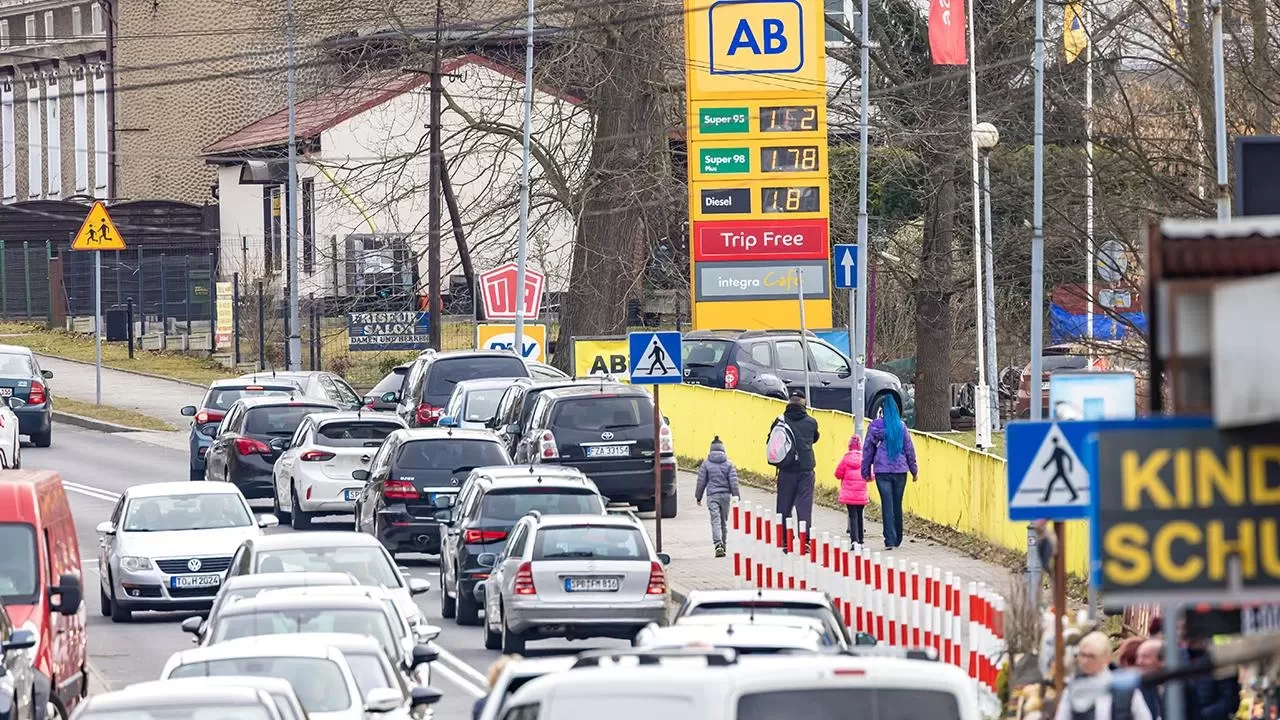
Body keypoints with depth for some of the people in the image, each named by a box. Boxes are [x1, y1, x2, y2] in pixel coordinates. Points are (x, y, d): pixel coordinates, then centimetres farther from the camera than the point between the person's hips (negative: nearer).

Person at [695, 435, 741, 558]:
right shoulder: (728, 464, 1)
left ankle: (718, 545, -27)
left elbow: (701, 481, 3)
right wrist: (735, 496, 3)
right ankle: (722, 545, 25)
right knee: (723, 521, 16)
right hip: (725, 495, 2)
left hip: (712, 496, -2)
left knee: (715, 521, -10)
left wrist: (698, 497, 12)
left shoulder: (706, 464, -2)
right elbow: (733, 481, -2)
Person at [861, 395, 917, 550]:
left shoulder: (875, 426, -2)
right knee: (897, 505, 12)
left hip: (882, 470, -2)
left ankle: (890, 540, -12)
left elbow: (868, 449, 3)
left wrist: (866, 471, 11)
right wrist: (914, 470, 15)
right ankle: (897, 539, 21)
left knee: (887, 505, -3)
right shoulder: (901, 426, 0)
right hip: (900, 470, 2)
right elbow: (909, 448, 6)